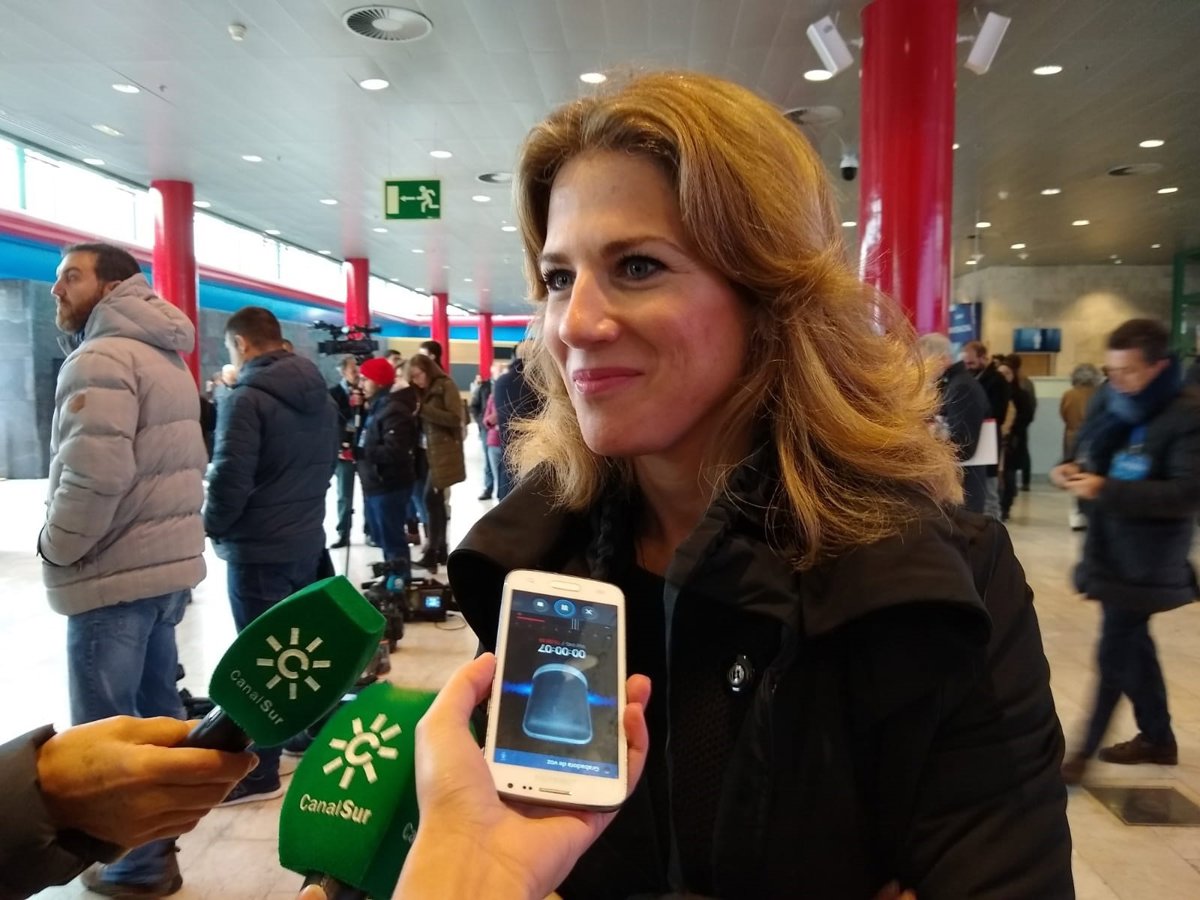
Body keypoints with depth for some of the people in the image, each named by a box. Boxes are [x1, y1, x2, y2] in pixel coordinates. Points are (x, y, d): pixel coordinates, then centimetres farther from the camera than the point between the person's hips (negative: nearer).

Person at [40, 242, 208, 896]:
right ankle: (162, 835, 32)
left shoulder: (100, 359, -15)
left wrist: (55, 548, -9)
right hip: (168, 564, 10)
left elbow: (92, 477, -25)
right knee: (157, 709, 19)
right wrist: (166, 536, 15)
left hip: (114, 576, -10)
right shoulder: (163, 357, 16)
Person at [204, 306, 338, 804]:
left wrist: (213, 526, -3)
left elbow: (230, 479, -20)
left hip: (258, 548, -8)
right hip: (306, 539, 8)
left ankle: (258, 771, 11)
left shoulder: (246, 398, -16)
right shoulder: (321, 396, 8)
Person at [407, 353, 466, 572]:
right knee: (436, 500, 8)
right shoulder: (423, 391, 16)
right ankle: (440, 550, 16)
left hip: (445, 453, -7)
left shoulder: (446, 386, -6)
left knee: (431, 499, -14)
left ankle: (432, 552, -10)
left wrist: (425, 409, -19)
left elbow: (455, 418, -16)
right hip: (431, 452, 8)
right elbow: (425, 422, 16)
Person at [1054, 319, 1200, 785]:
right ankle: (1158, 737, 36)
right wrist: (1071, 469, -8)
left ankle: (1085, 749, 12)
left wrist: (1106, 489, -29)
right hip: (1108, 545, 7)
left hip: (1146, 559, -7)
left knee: (1115, 653, -1)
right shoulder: (1108, 399, 3)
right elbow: (1085, 449, 16)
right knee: (1132, 642, 19)